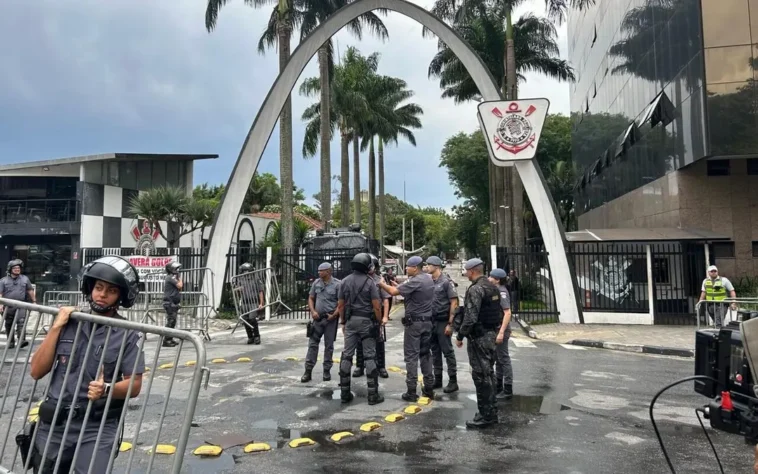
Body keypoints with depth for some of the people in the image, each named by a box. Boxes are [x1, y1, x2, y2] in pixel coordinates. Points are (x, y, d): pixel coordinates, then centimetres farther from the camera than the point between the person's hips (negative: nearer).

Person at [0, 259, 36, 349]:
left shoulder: (25, 279, 11)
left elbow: (30, 291, 15)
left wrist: (34, 301, 13)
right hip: (8, 306, 1)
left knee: (21, 322, -16)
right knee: (9, 325, 9)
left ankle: (22, 340, -23)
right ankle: (11, 342, 20)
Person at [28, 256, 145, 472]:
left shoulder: (128, 334, -8)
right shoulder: (69, 323, 1)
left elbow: (134, 385, -7)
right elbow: (37, 372, 0)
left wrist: (106, 389, -26)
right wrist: (56, 327, -7)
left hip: (98, 427, -3)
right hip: (54, 423, 4)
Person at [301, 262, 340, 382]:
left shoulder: (337, 284, -7)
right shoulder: (316, 283, 5)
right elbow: (311, 298, 12)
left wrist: (334, 315, -15)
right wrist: (313, 311, -2)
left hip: (330, 319, -3)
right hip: (317, 318, 3)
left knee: (329, 345, 6)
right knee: (312, 343, 2)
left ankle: (327, 370, 18)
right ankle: (308, 370, 8)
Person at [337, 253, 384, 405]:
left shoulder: (345, 281, 5)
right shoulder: (370, 282, -8)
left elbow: (341, 305, 7)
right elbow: (376, 306, -11)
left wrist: (343, 322, 16)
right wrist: (380, 321, 1)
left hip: (350, 321, 4)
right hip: (366, 321, -4)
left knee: (347, 355, 8)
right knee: (370, 356, 0)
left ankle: (345, 393, 11)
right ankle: (373, 394, 2)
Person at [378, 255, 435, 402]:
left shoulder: (415, 281, -17)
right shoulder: (429, 279, 10)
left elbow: (394, 292, -21)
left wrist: (382, 284, -6)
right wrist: (396, 285, 8)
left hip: (414, 322, -8)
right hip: (427, 321, 8)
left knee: (411, 356, -3)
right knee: (426, 354, 13)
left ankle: (411, 391, -1)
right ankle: (429, 388, 17)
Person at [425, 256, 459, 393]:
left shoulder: (446, 281, -10)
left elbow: (454, 303, -12)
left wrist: (450, 323, -16)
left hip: (442, 321, -6)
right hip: (431, 321, 6)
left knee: (447, 351, -1)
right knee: (435, 351, 12)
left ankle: (453, 381, 6)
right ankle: (437, 379, 22)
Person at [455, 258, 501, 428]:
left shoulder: (475, 289, -18)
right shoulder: (492, 287, 11)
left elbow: (470, 317, -23)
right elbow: (499, 312, 16)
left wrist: (460, 336, -13)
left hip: (479, 337, -10)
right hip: (491, 334, 10)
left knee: (481, 376, -3)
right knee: (488, 373, 16)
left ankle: (486, 416, 3)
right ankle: (492, 412, 24)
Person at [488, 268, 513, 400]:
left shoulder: (502, 291, -17)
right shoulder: (496, 290, 10)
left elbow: (508, 313, -24)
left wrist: (502, 332, -28)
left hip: (501, 330, -9)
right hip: (495, 329, 9)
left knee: (504, 359, -1)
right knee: (497, 358, 17)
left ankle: (508, 390, 8)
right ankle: (498, 387, 28)